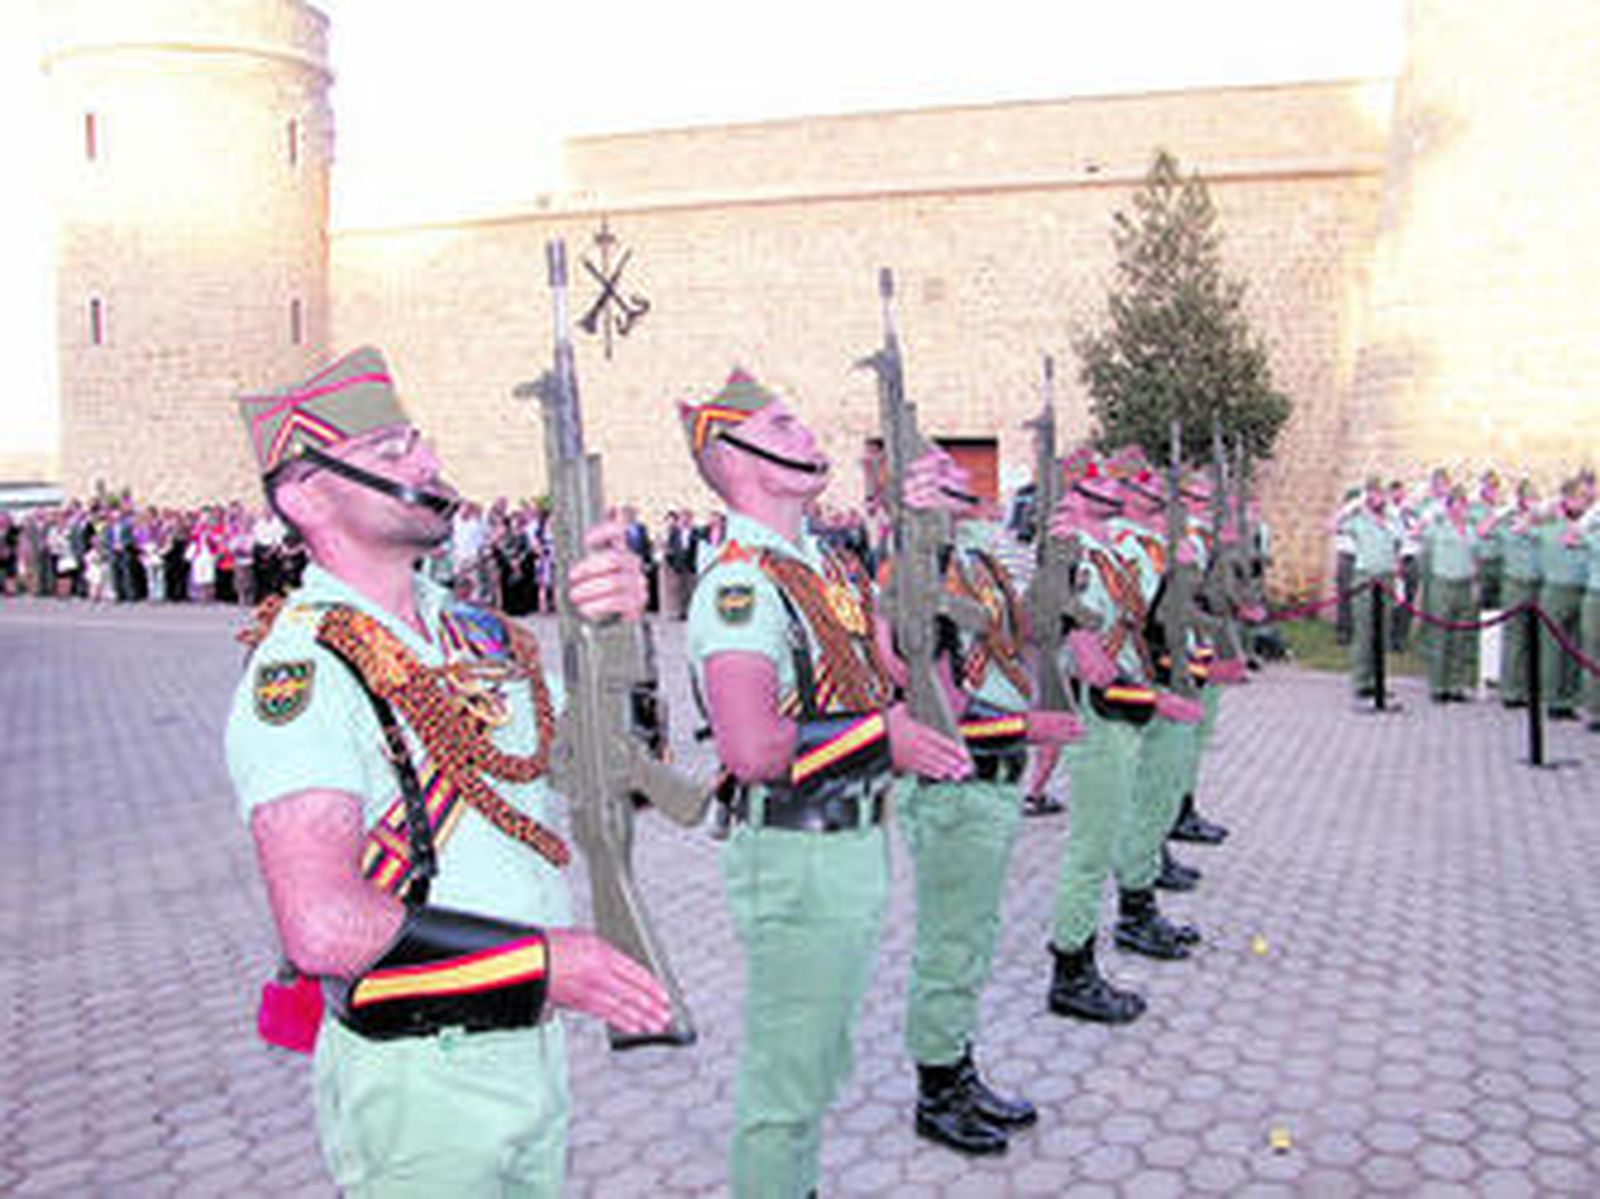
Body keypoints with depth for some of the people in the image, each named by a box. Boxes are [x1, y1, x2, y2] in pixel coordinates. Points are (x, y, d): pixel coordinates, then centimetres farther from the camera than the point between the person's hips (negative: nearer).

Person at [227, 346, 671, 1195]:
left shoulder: (469, 626, 4)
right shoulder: (300, 670, -20)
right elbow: (323, 925, -30)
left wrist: (614, 626, -8)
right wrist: (547, 960, -22)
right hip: (418, 1084, -7)